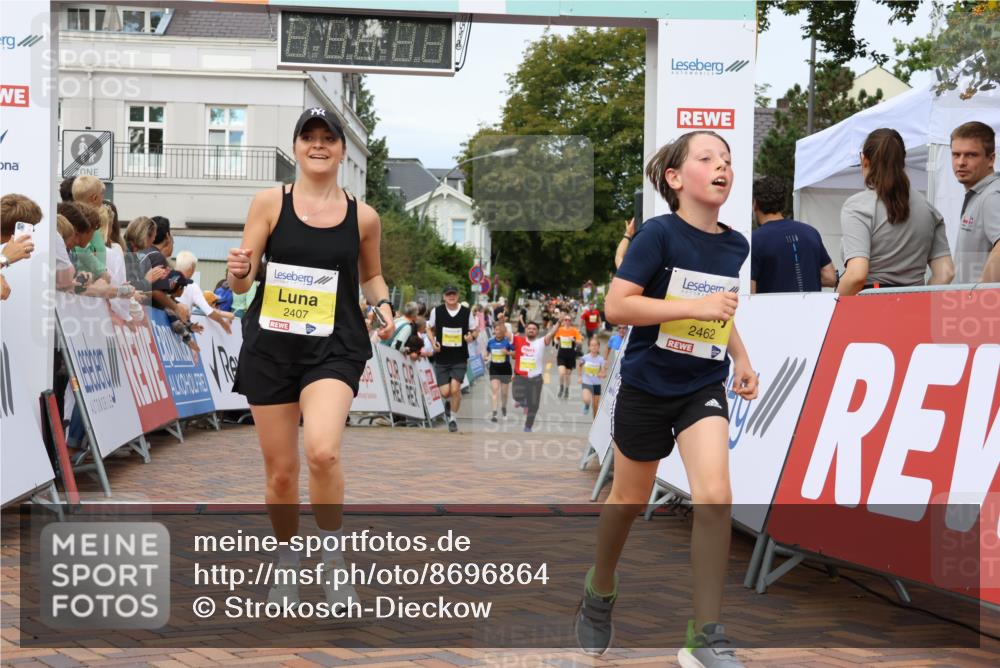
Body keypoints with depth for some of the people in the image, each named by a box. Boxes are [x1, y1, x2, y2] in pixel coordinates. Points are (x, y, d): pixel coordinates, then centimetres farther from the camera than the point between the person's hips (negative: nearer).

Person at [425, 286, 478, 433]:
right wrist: (433, 342, -6)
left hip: (460, 359, -1)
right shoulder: (436, 311, -2)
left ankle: (453, 419, 8)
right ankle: (447, 404, 36)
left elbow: (474, 330, 9)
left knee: (455, 389, -13)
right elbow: (430, 328, 12)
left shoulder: (467, 312, -2)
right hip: (441, 359, 1)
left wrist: (472, 336, -15)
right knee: (445, 392, -2)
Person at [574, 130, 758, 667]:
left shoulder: (735, 245, 1)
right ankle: (600, 589, 43)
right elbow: (616, 305, -23)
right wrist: (694, 307, -28)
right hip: (647, 385, -3)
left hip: (704, 386, 3)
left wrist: (742, 359, 10)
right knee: (630, 500, 14)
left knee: (714, 496, -16)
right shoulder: (659, 234, -16)